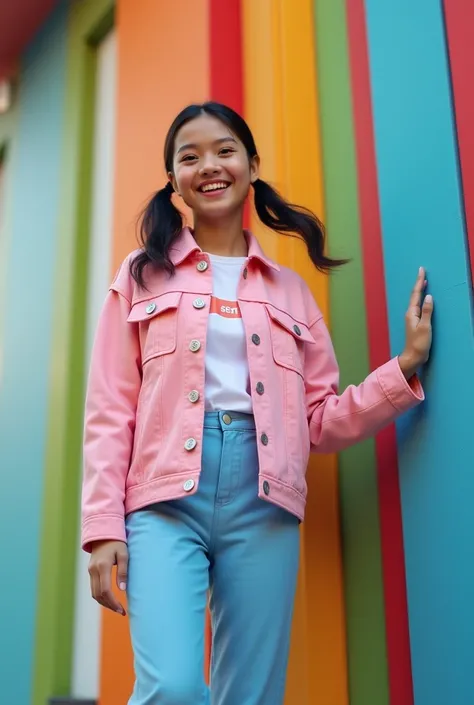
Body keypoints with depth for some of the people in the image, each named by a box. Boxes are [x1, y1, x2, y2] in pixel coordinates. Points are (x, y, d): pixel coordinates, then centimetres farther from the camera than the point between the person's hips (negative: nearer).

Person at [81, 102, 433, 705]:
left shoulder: (288, 290, 16)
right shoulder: (144, 275, 11)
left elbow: (321, 423, 13)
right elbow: (110, 410, 4)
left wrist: (407, 363, 2)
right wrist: (104, 528, -5)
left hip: (262, 502, 2)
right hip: (166, 496, -2)